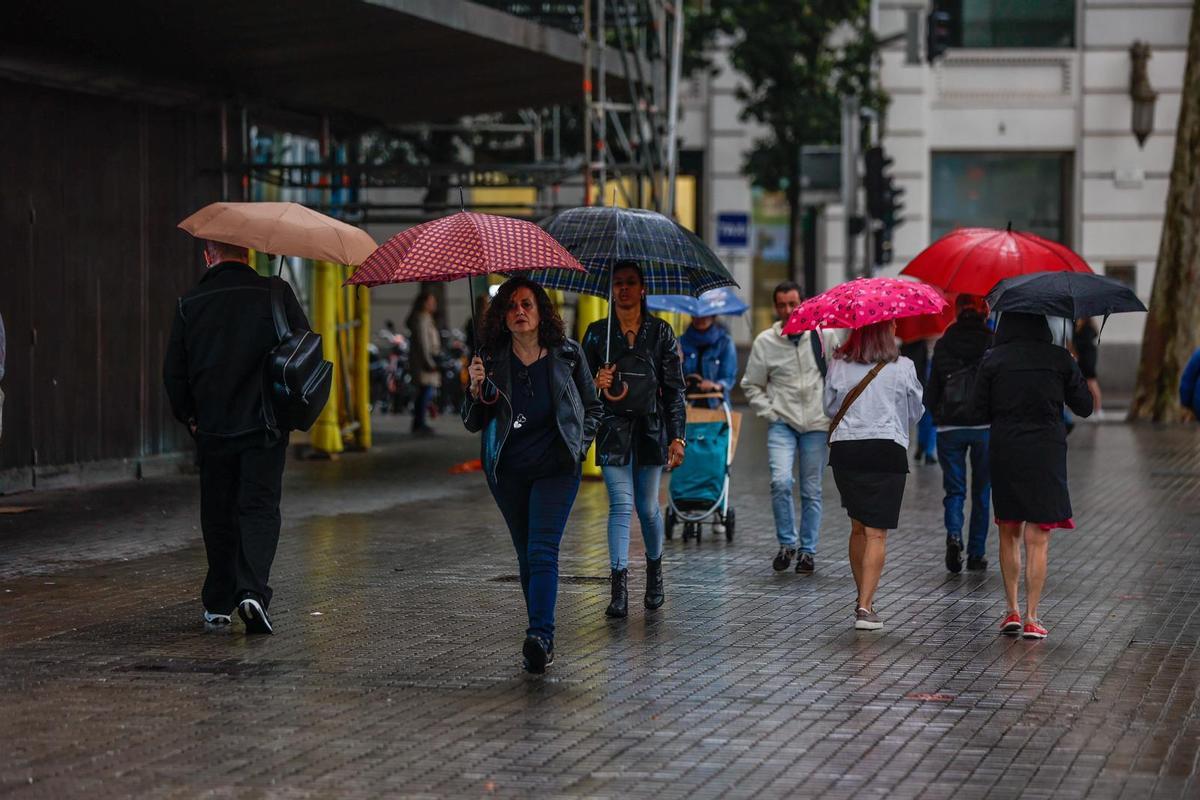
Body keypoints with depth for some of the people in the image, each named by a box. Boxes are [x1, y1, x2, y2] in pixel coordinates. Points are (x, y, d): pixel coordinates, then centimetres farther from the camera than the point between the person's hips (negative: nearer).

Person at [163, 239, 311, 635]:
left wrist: (190, 417, 16)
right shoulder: (276, 294, -4)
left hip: (212, 428, 2)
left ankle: (217, 607, 17)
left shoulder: (189, 305, 0)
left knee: (219, 515, 12)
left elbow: (174, 373, 3)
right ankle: (252, 591, -19)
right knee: (260, 508, 1)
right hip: (265, 425, -1)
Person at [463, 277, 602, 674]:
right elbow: (472, 423, 2)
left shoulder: (567, 354, 1)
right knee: (526, 556, 9)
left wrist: (578, 447, 1)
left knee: (542, 551, -16)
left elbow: (591, 407, 14)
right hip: (507, 472, 3)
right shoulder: (491, 359, 2)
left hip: (555, 469, -3)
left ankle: (540, 636, -26)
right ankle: (542, 639, 17)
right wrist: (477, 389, -16)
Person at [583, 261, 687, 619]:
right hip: (613, 429, 0)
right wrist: (597, 383, -13)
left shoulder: (660, 332, 4)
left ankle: (655, 569, 31)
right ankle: (619, 587, -14)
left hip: (650, 428, 0)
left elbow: (674, 388, 3)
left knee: (647, 507, 5)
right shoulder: (597, 333, 5)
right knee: (621, 504, -11)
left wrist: (677, 436, -2)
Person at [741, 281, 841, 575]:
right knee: (781, 482, -17)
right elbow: (751, 385, 11)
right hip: (782, 423, 0)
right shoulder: (765, 341, 3)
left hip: (817, 423, 0)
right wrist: (768, 411, 1)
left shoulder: (825, 336, 1)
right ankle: (787, 542, -1)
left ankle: (808, 550, 16)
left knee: (812, 491, 5)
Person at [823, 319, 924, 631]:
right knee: (877, 532, -2)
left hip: (844, 450, 3)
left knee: (858, 527, 18)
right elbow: (915, 412, 8)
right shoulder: (902, 368, -4)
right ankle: (865, 606, -10)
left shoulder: (838, 366, 1)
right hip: (887, 450, -3)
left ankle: (863, 598, 26)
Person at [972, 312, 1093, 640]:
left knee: (1009, 534, 16)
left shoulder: (992, 360, -4)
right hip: (1046, 453, -1)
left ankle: (1012, 611, 15)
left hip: (1004, 453, 1)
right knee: (1038, 540, 4)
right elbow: (1084, 407, 2)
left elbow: (981, 410, 0)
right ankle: (1031, 619, 1)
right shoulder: (1059, 359, -4)